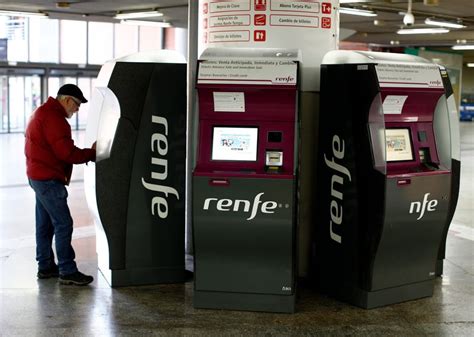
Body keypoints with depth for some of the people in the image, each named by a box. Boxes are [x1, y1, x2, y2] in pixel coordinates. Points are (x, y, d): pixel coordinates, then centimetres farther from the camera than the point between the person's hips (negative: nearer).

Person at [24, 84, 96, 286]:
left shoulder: (43, 112, 16)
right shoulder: (53, 117, -19)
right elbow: (67, 152, -24)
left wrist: (64, 172, 7)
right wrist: (91, 153, -11)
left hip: (39, 176, 11)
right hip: (48, 178, -11)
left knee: (45, 224, 16)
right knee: (63, 224, -8)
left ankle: (45, 267, 25)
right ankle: (67, 272, -5)